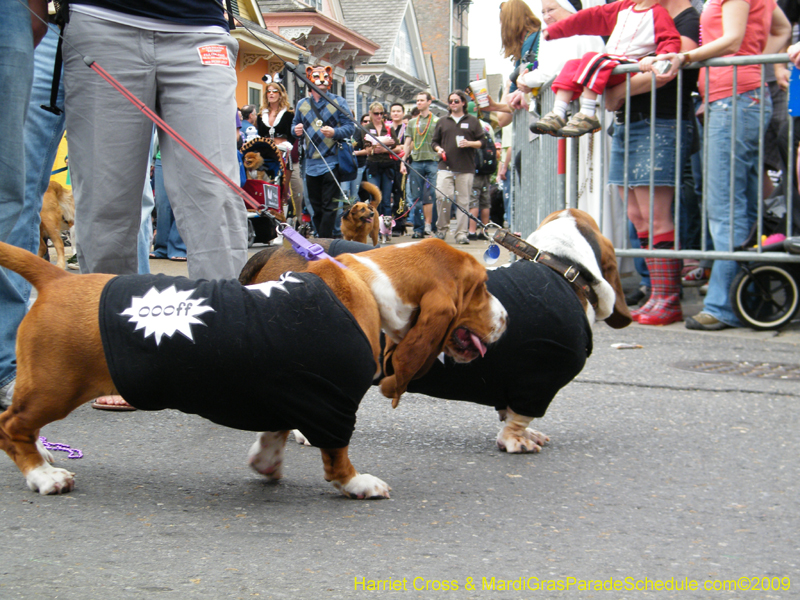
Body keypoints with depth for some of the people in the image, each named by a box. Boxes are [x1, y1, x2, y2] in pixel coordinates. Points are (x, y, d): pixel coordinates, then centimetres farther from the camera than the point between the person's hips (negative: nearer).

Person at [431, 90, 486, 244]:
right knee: (442, 196, -14)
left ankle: (461, 233, 2)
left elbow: (481, 142, 9)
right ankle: (442, 228, 2)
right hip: (446, 166, 1)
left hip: (466, 168, -1)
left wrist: (469, 143, -8)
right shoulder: (442, 122, 19)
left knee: (463, 201, -2)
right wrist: (439, 149, 1)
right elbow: (434, 141, 22)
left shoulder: (472, 121, 13)